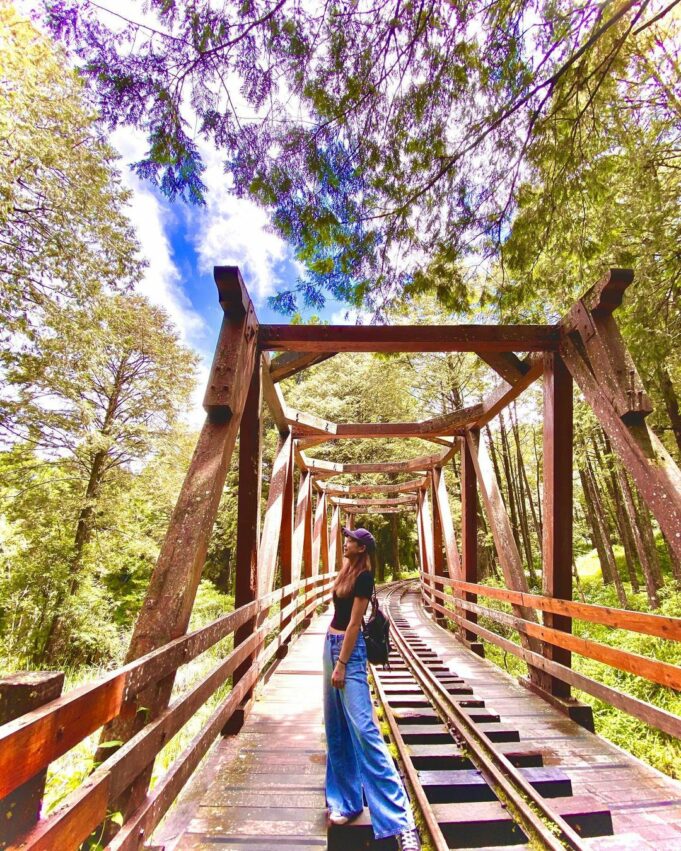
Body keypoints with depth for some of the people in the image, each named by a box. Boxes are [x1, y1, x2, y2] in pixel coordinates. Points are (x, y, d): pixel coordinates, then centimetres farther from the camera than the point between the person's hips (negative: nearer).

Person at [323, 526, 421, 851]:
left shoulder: (364, 577, -16)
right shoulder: (347, 571, 9)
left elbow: (354, 623, -17)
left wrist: (341, 664, -16)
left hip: (349, 648, -9)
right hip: (331, 642, 9)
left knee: (362, 728, -10)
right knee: (336, 728, 15)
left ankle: (401, 820, -2)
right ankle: (345, 800, 30)